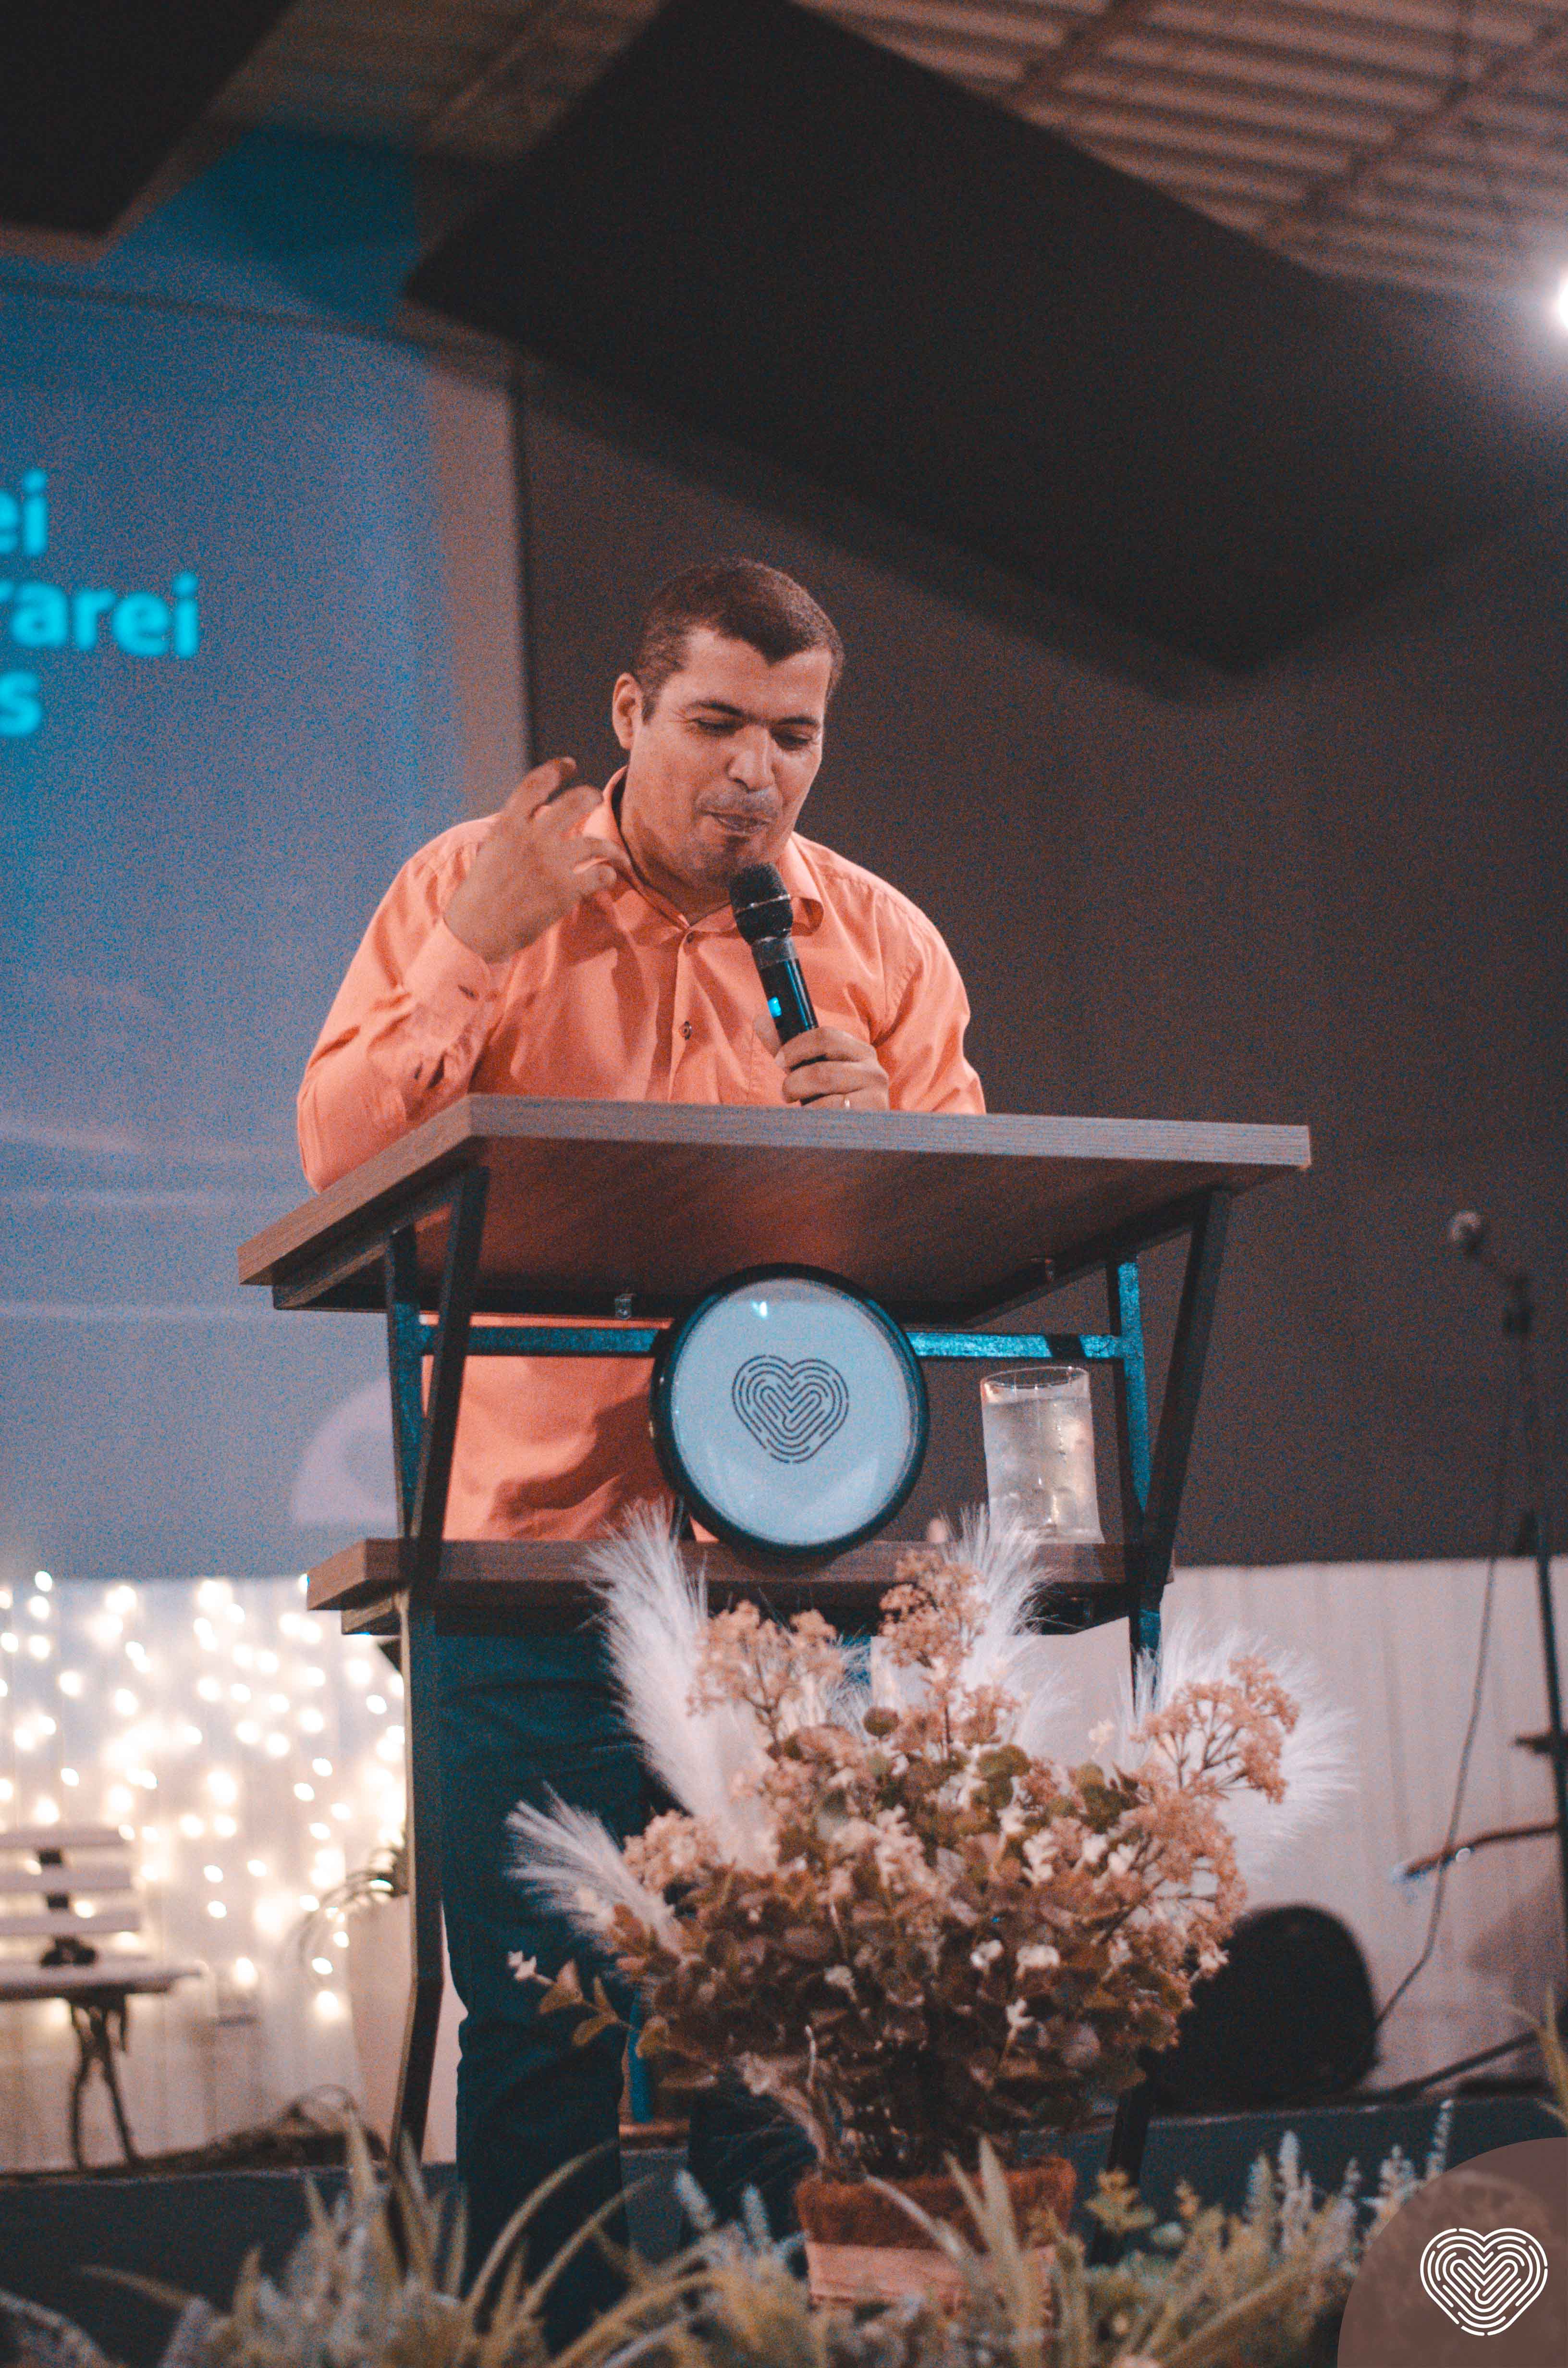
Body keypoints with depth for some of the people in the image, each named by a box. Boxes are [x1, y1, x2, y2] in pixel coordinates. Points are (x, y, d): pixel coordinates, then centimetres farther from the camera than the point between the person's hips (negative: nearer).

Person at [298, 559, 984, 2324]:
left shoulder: (881, 943, 8)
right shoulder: (468, 885, 3)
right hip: (531, 1532, -1)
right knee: (534, 2028, 1)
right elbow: (343, 1158, -5)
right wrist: (480, 947, -15)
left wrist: (883, 1137, -13)